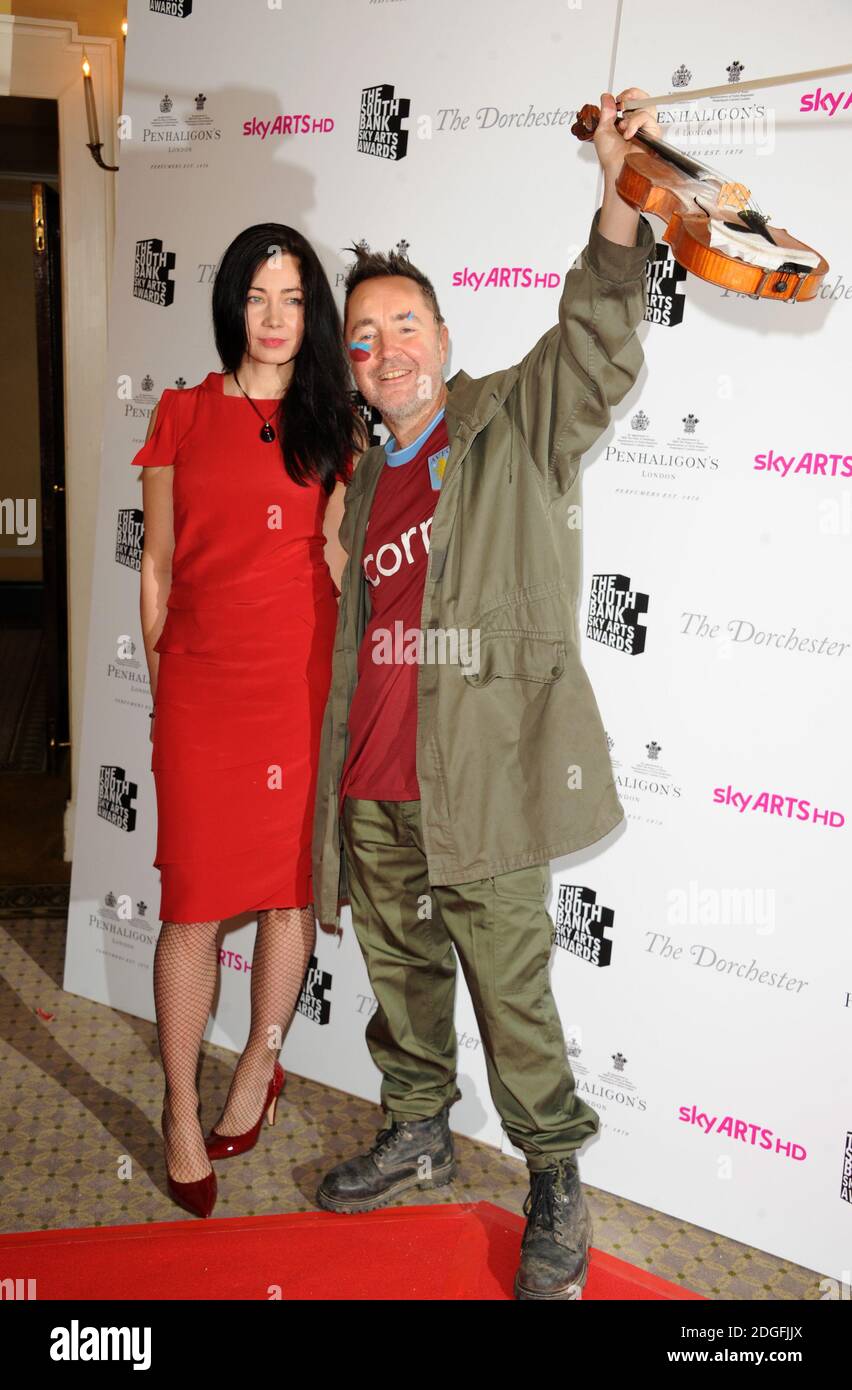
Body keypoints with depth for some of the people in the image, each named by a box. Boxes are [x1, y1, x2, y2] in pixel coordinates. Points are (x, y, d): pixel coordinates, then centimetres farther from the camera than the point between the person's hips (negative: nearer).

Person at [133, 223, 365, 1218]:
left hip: (303, 679, 1)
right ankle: (181, 1114, 18)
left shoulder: (331, 423, 9)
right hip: (201, 683, -1)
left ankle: (260, 1068, 31)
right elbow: (157, 564, 9)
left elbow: (338, 555, 6)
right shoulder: (182, 416, 7)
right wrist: (158, 686, 7)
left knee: (292, 884, 9)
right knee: (192, 902, 1)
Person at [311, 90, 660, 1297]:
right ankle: (418, 1134, 41)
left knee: (514, 994, 3)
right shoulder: (366, 484, 15)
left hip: (479, 788, -6)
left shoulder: (516, 428, -1)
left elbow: (601, 347, -20)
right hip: (370, 791, 6)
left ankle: (557, 1186, 22)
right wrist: (337, 769, 20)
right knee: (403, 975, 19)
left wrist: (618, 200, -33)